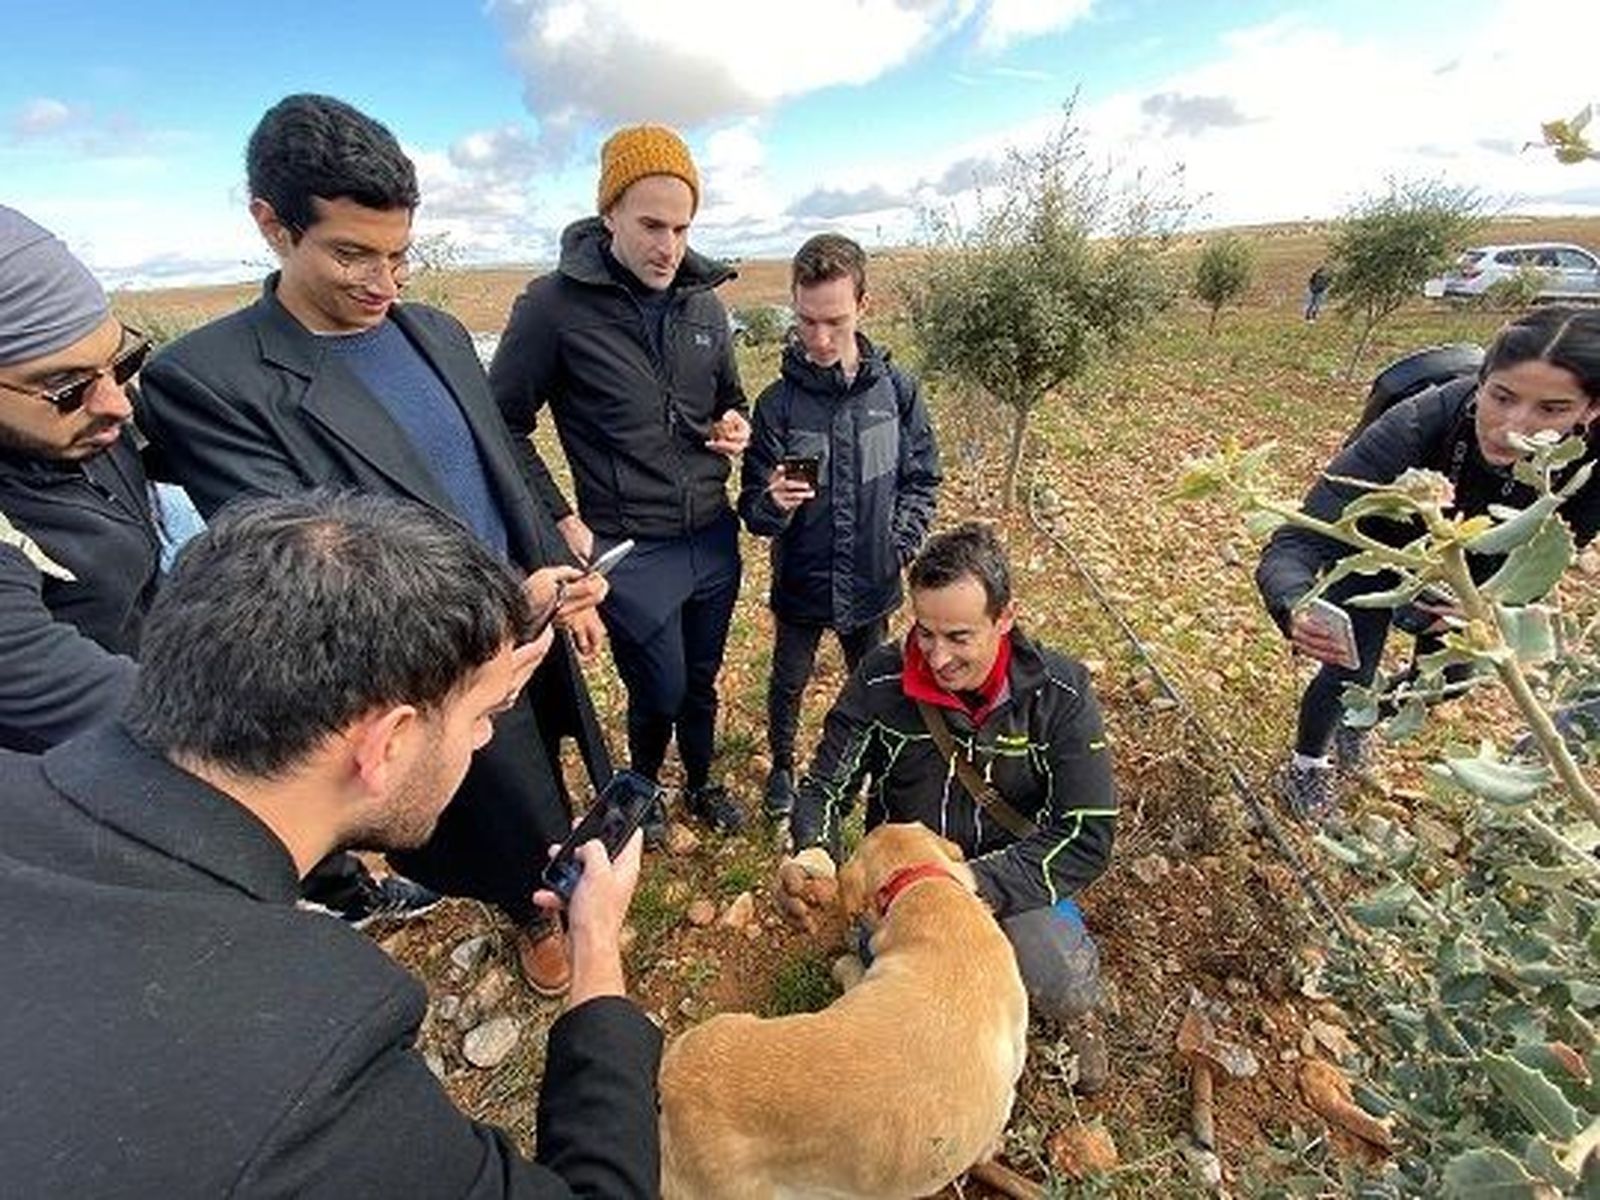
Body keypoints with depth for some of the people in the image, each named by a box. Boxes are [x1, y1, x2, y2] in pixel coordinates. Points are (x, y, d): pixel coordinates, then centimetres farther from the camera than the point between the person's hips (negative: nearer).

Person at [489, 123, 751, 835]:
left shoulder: (704, 302, 4)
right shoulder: (555, 305, -11)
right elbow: (504, 426, -5)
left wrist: (737, 428, -5)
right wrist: (564, 521, -9)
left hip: (715, 539, 5)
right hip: (630, 553, -4)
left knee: (702, 681, 19)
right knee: (660, 692, 7)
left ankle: (701, 783, 46)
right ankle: (641, 789, 40)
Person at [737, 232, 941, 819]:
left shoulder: (895, 387, -7)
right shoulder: (778, 401, -12)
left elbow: (922, 477, 1)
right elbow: (752, 509, -11)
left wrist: (900, 545, -11)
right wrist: (774, 504, -33)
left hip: (871, 583, 2)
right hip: (800, 581, -1)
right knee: (788, 683, 17)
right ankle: (783, 766, 45)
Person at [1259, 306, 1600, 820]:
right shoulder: (1416, 427, -42)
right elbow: (1295, 544, -48)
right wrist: (1297, 612, -68)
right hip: (1377, 543, -4)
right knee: (1352, 667, -8)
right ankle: (1306, 765, 22)